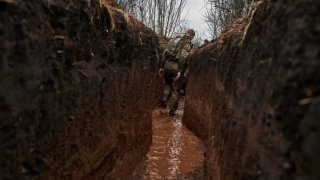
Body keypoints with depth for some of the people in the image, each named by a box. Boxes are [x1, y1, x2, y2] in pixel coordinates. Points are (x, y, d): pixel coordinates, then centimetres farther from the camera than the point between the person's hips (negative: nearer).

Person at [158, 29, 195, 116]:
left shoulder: (174, 40, 17)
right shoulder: (187, 44, -2)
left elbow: (165, 54, 15)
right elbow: (183, 57, -16)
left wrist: (162, 67, 17)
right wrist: (180, 71, -21)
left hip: (167, 65, 5)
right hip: (176, 67, -5)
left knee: (168, 84, 28)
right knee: (176, 89, 7)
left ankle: (164, 99, 7)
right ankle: (172, 110, 9)